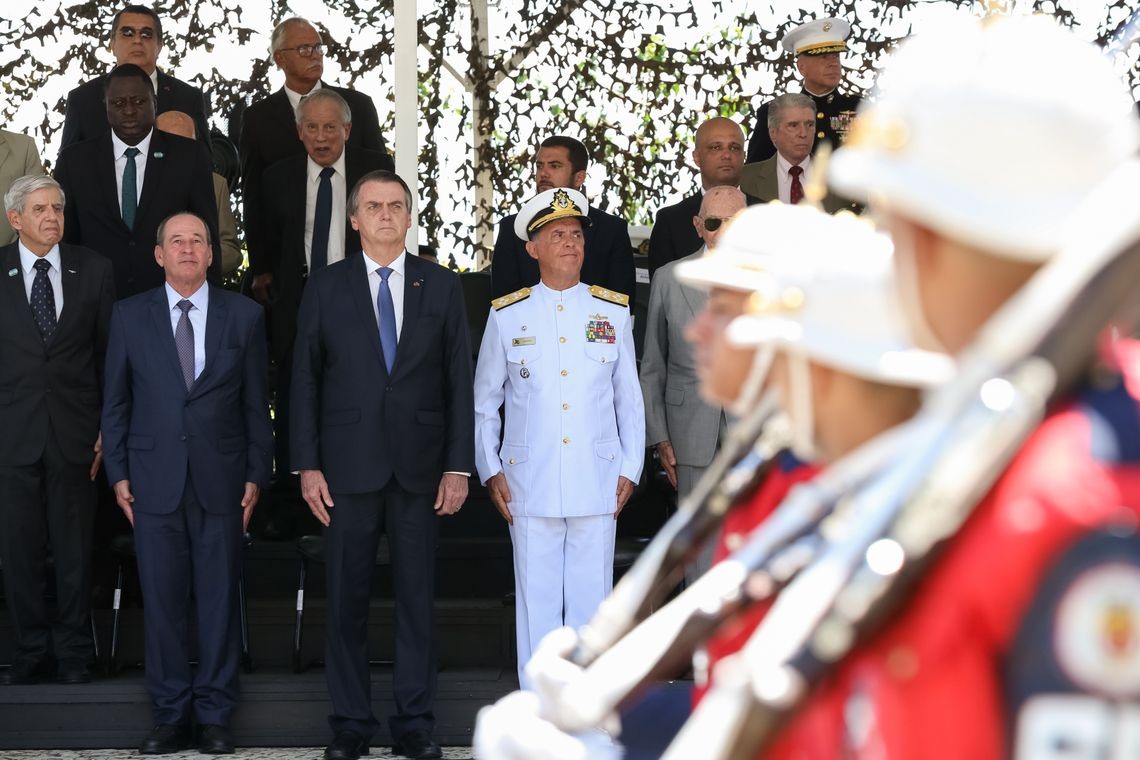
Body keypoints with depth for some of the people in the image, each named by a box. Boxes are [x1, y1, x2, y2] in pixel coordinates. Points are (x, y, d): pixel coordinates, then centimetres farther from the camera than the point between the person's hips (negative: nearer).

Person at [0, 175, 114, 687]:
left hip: (75, 431, 1)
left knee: (75, 548, 6)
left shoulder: (93, 270, 4)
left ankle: (73, 652, 17)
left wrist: (109, 427, 1)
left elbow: (109, 351, 5)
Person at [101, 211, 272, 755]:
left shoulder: (244, 315, 5)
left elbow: (256, 402, 6)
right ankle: (170, 716, 11)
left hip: (221, 478, 0)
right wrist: (118, 473, 2)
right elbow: (115, 400, 8)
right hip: (154, 479, 0)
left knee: (219, 598, 3)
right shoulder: (130, 315, 6)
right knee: (161, 598, 2)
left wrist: (256, 475, 2)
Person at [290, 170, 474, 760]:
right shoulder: (325, 287, 5)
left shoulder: (442, 286, 6)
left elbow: (459, 379, 5)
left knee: (417, 597, 4)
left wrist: (458, 465, -1)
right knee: (346, 599, 4)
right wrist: (307, 465, -3)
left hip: (420, 466, 0)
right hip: (348, 465, 0)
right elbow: (305, 379, 4)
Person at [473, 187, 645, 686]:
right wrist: (490, 471, 3)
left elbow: (630, 400, 11)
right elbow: (484, 403, 11)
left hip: (597, 485, 1)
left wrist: (630, 470, 5)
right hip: (529, 487, -1)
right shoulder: (506, 316, 5)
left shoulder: (614, 312, 7)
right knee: (536, 604, 3)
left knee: (592, 602, 4)